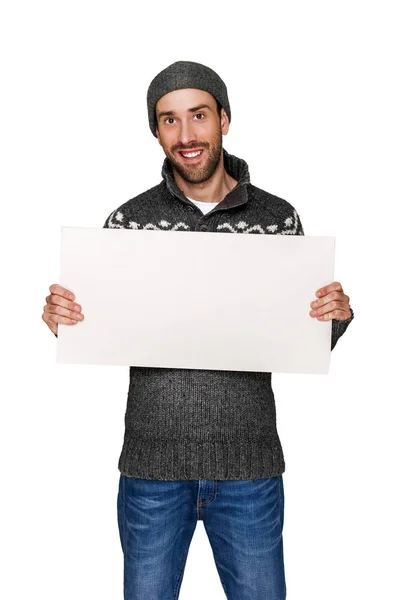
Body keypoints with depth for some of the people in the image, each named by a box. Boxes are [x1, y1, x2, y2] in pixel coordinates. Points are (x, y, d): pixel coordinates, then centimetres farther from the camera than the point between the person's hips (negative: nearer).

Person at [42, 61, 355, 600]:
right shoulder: (128, 220, -2)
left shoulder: (279, 219, -1)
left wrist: (336, 315, -15)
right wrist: (62, 318, -16)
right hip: (151, 467, 0)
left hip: (249, 467, 0)